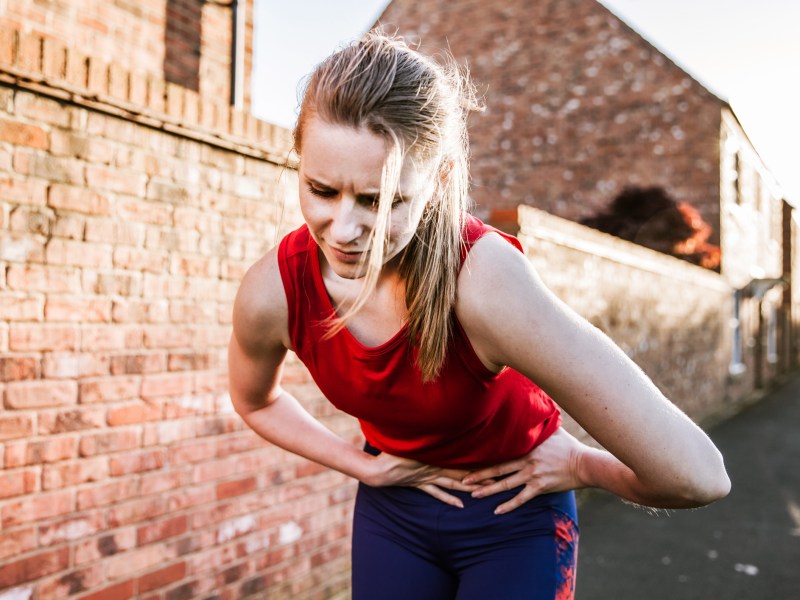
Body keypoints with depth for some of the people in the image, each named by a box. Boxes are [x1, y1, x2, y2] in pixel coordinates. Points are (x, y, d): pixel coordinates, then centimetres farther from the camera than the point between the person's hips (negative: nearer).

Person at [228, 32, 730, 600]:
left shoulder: (483, 280, -37)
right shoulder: (272, 292, -23)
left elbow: (693, 474, -36)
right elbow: (255, 401, 2)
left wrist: (578, 464, -18)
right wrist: (365, 465, -5)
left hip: (514, 514, -2)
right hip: (393, 508, 3)